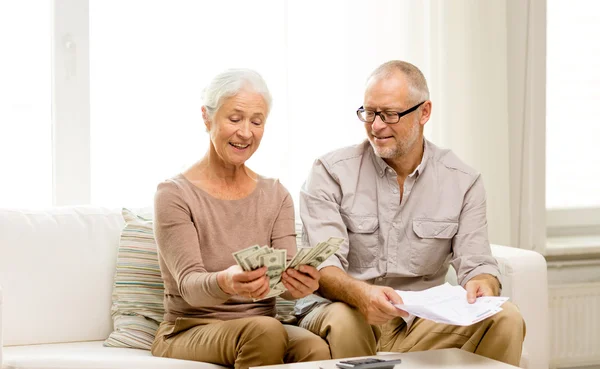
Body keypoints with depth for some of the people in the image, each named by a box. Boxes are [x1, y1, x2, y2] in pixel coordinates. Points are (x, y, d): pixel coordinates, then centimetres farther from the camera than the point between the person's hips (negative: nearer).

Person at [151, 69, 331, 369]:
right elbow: (189, 284, -17)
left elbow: (285, 278, -4)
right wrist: (225, 283, -41)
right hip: (188, 331, -3)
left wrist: (300, 285, -29)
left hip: (260, 331, 3)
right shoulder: (174, 194, -5)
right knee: (264, 329, -35)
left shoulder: (276, 196, 9)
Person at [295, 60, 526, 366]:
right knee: (342, 319, -38)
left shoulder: (463, 182, 6)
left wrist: (482, 284, -26)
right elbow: (322, 266, -13)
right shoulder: (331, 172, -3)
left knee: (505, 320, -22)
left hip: (421, 324, 3)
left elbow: (476, 264, 1)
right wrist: (361, 294, -36)